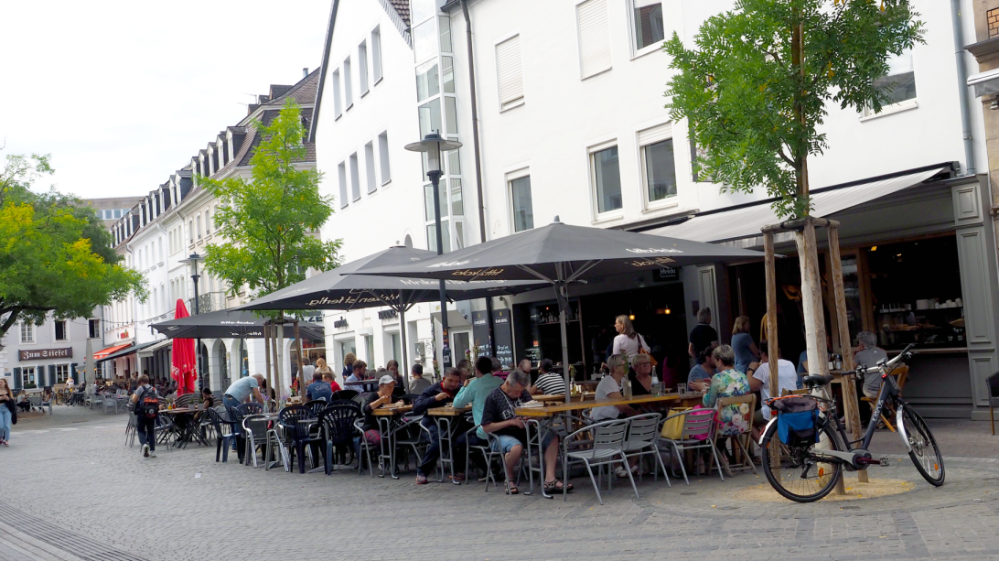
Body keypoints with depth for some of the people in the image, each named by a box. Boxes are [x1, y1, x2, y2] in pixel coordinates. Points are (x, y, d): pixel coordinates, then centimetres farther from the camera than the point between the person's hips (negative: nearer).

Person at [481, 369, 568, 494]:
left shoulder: (523, 394, 11)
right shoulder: (493, 397, -7)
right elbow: (486, 427, -9)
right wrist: (511, 422, -15)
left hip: (524, 433, 6)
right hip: (502, 436, -6)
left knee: (552, 437, -16)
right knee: (516, 447, -40)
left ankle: (550, 479, -23)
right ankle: (509, 480, -11)